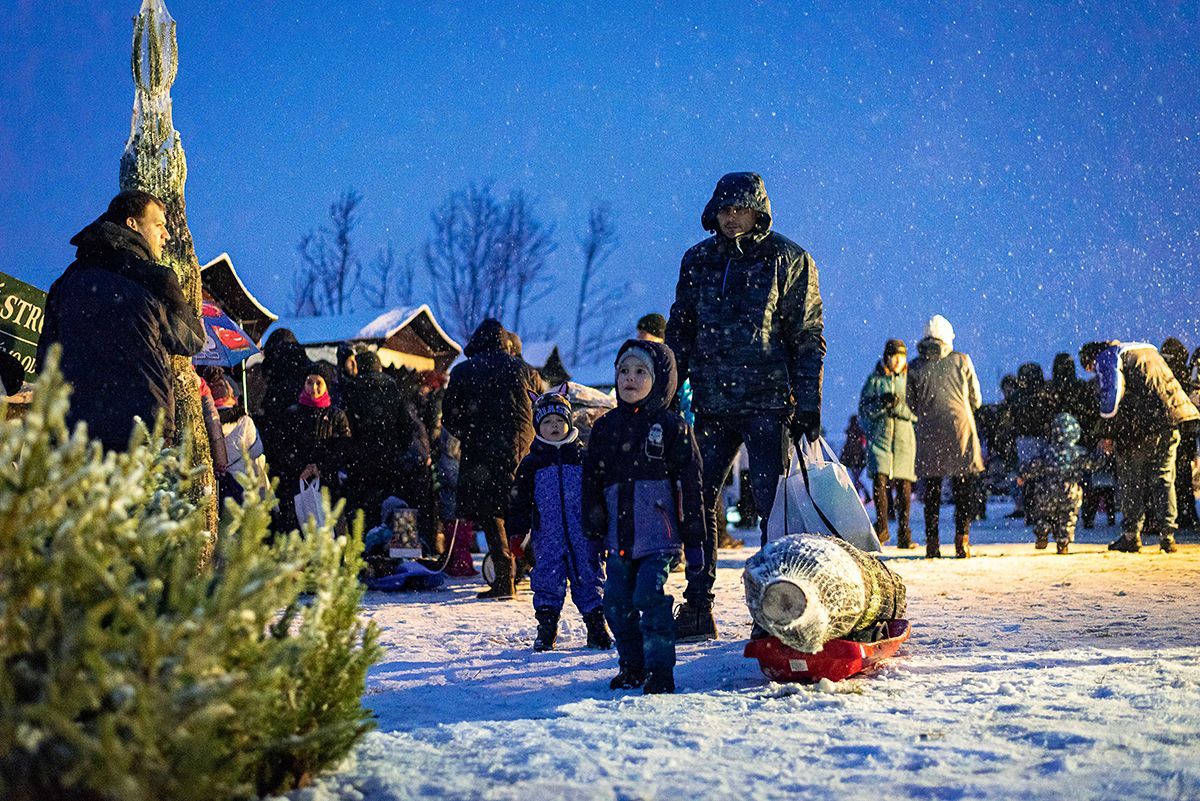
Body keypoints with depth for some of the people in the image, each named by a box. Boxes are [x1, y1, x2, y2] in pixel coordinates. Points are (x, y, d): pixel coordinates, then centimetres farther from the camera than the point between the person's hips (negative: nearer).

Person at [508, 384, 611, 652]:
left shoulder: (584, 457, 6)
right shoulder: (531, 464, 6)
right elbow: (520, 502, 8)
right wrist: (515, 532, 1)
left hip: (583, 535, 0)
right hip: (547, 537, 0)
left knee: (588, 579, 4)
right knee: (548, 580, 2)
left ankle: (596, 625, 15)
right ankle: (546, 628, 13)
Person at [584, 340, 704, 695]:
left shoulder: (671, 426, 0)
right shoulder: (605, 427, 12)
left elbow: (690, 484, 0)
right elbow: (592, 481, 15)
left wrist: (694, 541, -3)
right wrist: (593, 530, 8)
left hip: (658, 536, -5)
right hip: (619, 539, 5)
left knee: (650, 597, -13)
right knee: (616, 602, 7)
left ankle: (660, 670, -2)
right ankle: (632, 665, 24)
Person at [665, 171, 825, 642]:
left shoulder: (789, 260, 1)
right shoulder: (697, 261, 11)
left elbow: (808, 338, 0)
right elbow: (679, 332, 16)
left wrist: (808, 403, -5)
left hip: (768, 401, -4)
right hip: (712, 403, 4)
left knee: (773, 504, -2)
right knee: (698, 502, 2)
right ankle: (697, 608, 11)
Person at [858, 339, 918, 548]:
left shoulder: (910, 380, 8)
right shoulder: (874, 380, 6)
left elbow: (917, 413, 3)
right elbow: (863, 411, 3)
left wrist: (899, 406, -14)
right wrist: (880, 404, -14)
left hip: (904, 438, 1)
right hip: (879, 435, -1)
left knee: (904, 486, -1)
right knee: (879, 479, -15)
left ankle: (904, 534, 8)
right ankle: (881, 527, 0)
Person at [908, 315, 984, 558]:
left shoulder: (915, 366, 4)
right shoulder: (962, 360, 2)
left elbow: (912, 405, 9)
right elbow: (975, 400, 8)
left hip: (928, 431, 1)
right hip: (961, 428, -1)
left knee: (932, 488, 7)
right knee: (964, 486, 4)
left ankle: (932, 543, 4)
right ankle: (961, 539, -3)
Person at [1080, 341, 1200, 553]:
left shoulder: (1106, 358, 3)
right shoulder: (1146, 349, 28)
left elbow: (1111, 392, -11)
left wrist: (1108, 432, -5)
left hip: (1141, 424, -7)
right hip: (1171, 416, 7)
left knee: (1130, 480, 5)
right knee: (1163, 478, 11)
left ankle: (1131, 536, 7)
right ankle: (1167, 533, 6)